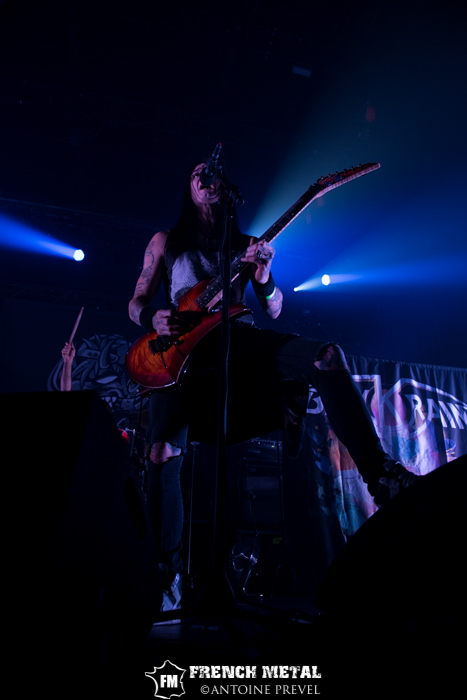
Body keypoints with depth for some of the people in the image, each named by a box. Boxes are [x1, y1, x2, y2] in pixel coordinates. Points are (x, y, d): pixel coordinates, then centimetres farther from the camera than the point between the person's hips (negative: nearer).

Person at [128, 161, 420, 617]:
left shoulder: (245, 245, 22)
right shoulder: (166, 241, 20)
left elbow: (274, 311, 16)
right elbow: (137, 302, 16)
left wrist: (263, 278, -7)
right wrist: (152, 318, -9)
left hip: (236, 338, 2)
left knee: (327, 356, -26)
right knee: (162, 454, -19)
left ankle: (379, 474, -27)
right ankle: (168, 567, 3)